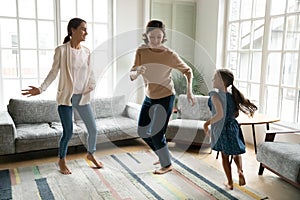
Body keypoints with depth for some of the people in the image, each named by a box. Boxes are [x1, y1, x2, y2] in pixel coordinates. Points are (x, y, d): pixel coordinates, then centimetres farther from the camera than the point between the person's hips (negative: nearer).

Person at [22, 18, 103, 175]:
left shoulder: (86, 51, 4)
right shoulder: (61, 50, -9)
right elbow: (53, 72, -4)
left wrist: (92, 84, -3)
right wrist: (41, 89, -13)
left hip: (82, 97, 5)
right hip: (66, 97, -4)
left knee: (93, 129, 6)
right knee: (68, 132, -1)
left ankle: (90, 154, 34)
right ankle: (62, 160, 25)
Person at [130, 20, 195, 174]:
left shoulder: (169, 54, -19)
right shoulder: (141, 51, -10)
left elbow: (187, 71, -5)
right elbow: (131, 75, -13)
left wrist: (189, 91, -17)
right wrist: (137, 72, -36)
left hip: (165, 98, -6)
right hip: (149, 97, 6)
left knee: (156, 133, -6)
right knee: (142, 132, 12)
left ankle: (167, 165, 19)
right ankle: (163, 156, 35)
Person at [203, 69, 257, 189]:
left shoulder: (215, 95, -19)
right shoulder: (232, 95, 1)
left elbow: (220, 114, -28)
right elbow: (236, 114, 8)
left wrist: (207, 123, -18)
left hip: (221, 129, -5)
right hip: (233, 127, 5)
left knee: (225, 156, 11)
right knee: (236, 152, 24)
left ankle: (230, 183, 21)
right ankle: (240, 170, -2)